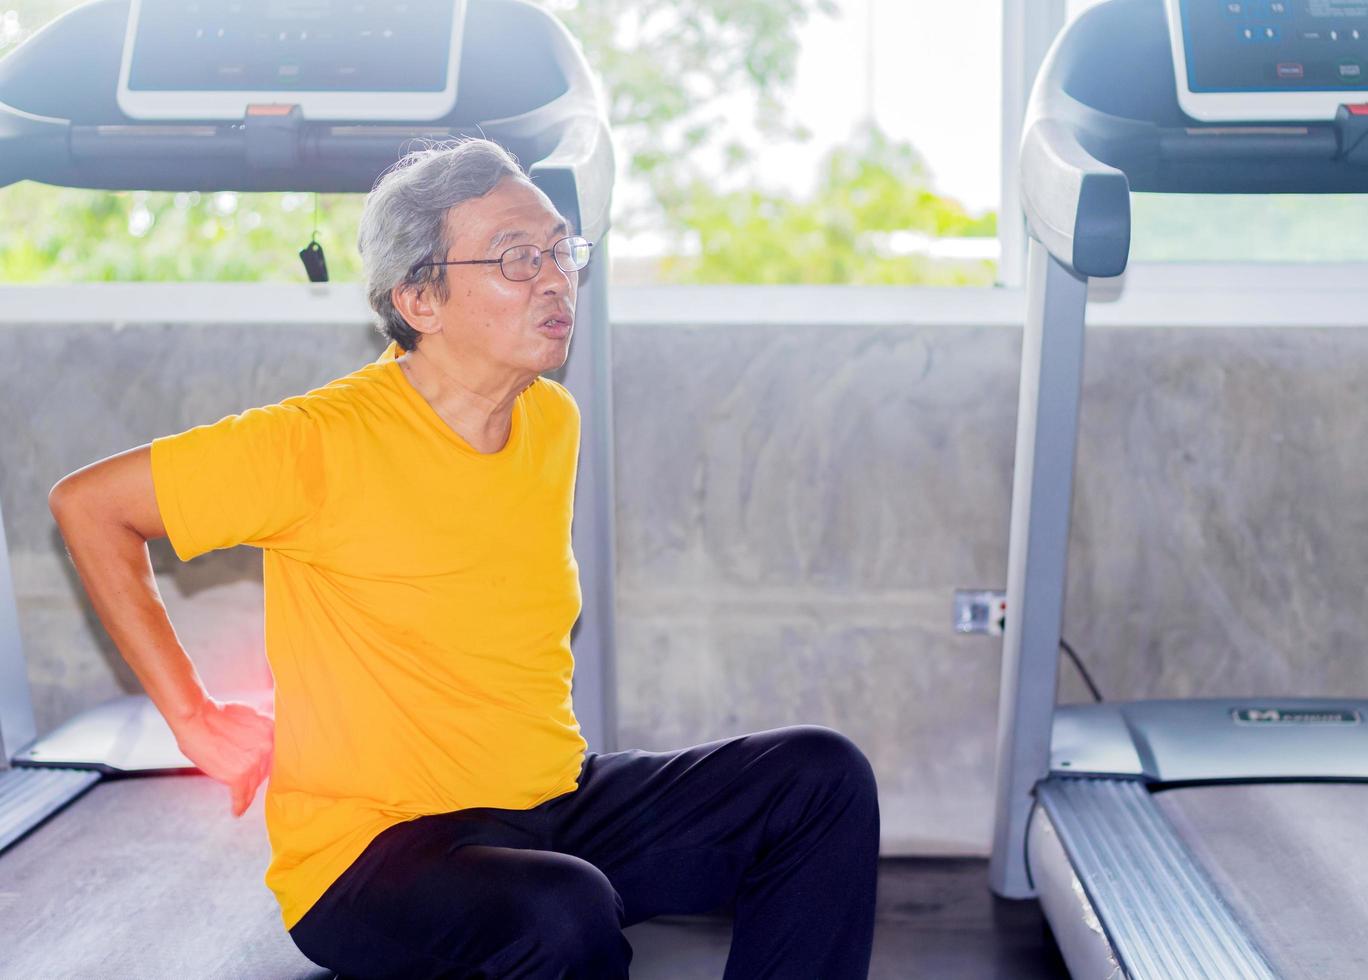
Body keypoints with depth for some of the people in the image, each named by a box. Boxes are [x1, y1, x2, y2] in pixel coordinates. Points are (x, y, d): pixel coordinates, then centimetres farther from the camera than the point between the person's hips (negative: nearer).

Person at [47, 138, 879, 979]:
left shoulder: (555, 421, 4)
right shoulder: (325, 441, -17)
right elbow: (87, 504, -9)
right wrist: (191, 716, -8)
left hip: (558, 803, 7)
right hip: (372, 844, -6)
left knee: (823, 776, -6)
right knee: (563, 911, -37)